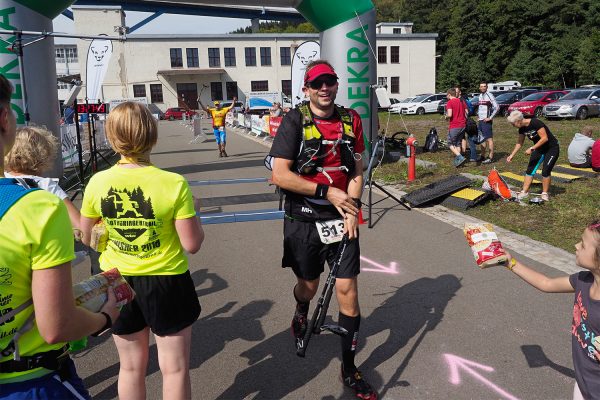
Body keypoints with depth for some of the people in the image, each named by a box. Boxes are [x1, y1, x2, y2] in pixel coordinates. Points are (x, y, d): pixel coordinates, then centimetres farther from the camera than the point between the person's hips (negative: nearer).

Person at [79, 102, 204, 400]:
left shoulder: (97, 183, -11)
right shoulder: (174, 184, -21)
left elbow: (86, 237, 3)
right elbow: (192, 244, -16)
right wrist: (193, 214, 0)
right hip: (166, 282, -3)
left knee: (131, 367, 22)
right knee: (175, 369, 15)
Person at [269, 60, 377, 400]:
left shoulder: (350, 120, 3)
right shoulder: (295, 120, -9)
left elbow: (356, 170, 7)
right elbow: (280, 175, -16)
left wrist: (353, 207, -8)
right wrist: (327, 191, -18)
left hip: (342, 218, 2)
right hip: (304, 220, -2)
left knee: (348, 290, 1)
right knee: (309, 287, 15)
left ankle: (349, 369, 19)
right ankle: (301, 314, 54)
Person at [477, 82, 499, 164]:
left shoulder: (489, 96, -10)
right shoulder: (480, 96, 14)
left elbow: (497, 107, -16)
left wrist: (490, 118, -16)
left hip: (486, 121, -8)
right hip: (480, 120, 8)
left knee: (489, 139, -7)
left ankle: (490, 157, -6)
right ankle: (483, 156, 21)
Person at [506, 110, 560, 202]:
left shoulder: (535, 123, -28)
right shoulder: (522, 128, -5)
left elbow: (545, 138, -30)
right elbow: (519, 143, 7)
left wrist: (531, 148, -30)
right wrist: (512, 155, 4)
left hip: (552, 148, -8)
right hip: (539, 148, 8)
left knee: (546, 171, -12)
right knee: (530, 169, 2)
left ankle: (545, 193, 2)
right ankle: (524, 191, 7)